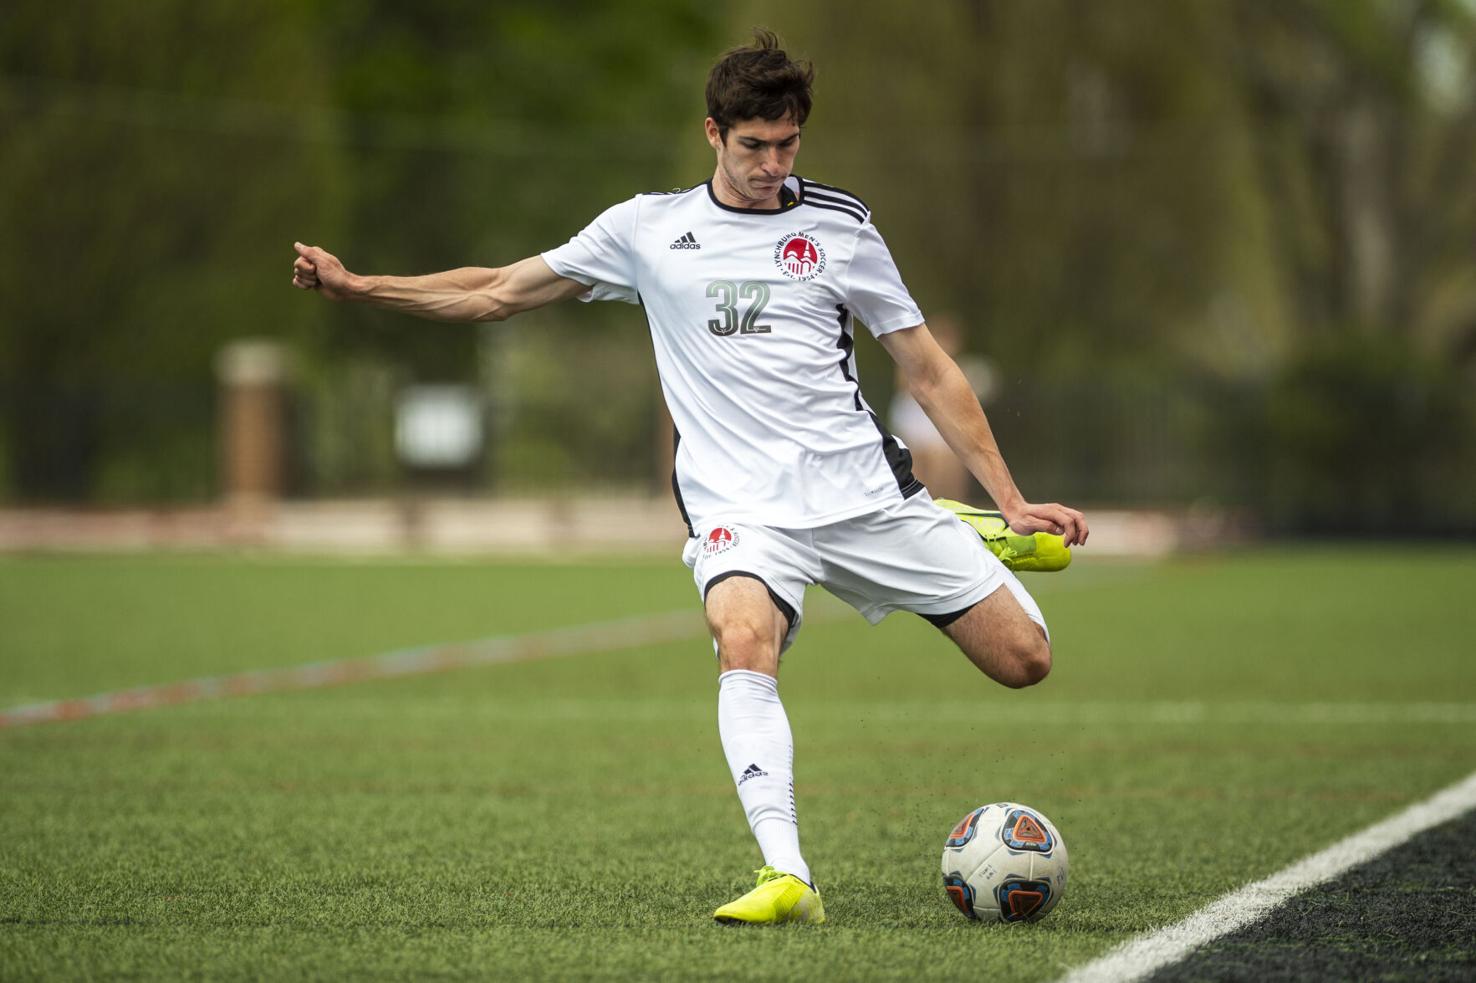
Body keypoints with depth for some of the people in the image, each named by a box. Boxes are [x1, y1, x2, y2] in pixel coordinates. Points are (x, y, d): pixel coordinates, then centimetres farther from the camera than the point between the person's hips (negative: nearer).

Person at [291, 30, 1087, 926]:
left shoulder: (839, 225, 7)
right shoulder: (649, 228, 8)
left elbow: (930, 372, 11)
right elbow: (500, 293, 14)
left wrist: (1012, 501, 6)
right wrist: (356, 285, 5)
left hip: (867, 490, 1)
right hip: (742, 507, -1)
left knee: (1025, 659, -5)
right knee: (744, 641, -34)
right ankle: (788, 877, -40)